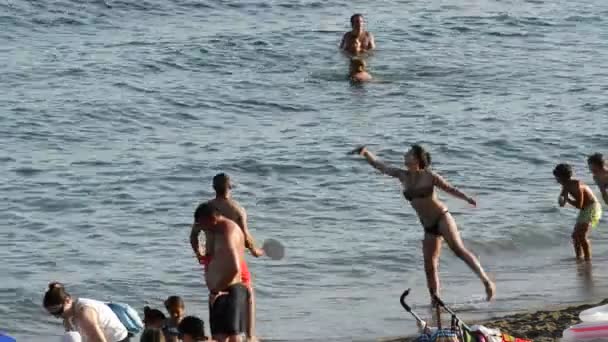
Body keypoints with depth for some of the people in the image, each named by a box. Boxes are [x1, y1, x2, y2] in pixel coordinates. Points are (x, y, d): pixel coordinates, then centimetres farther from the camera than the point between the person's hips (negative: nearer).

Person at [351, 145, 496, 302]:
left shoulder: (429, 176, -6)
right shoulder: (402, 176, 6)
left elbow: (450, 189, -3)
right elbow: (380, 166, 13)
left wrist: (466, 198, -18)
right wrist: (365, 153, 5)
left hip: (442, 218, -5)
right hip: (429, 227, 5)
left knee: (458, 249, -23)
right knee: (429, 267, 0)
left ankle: (486, 281, -26)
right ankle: (435, 302, 8)